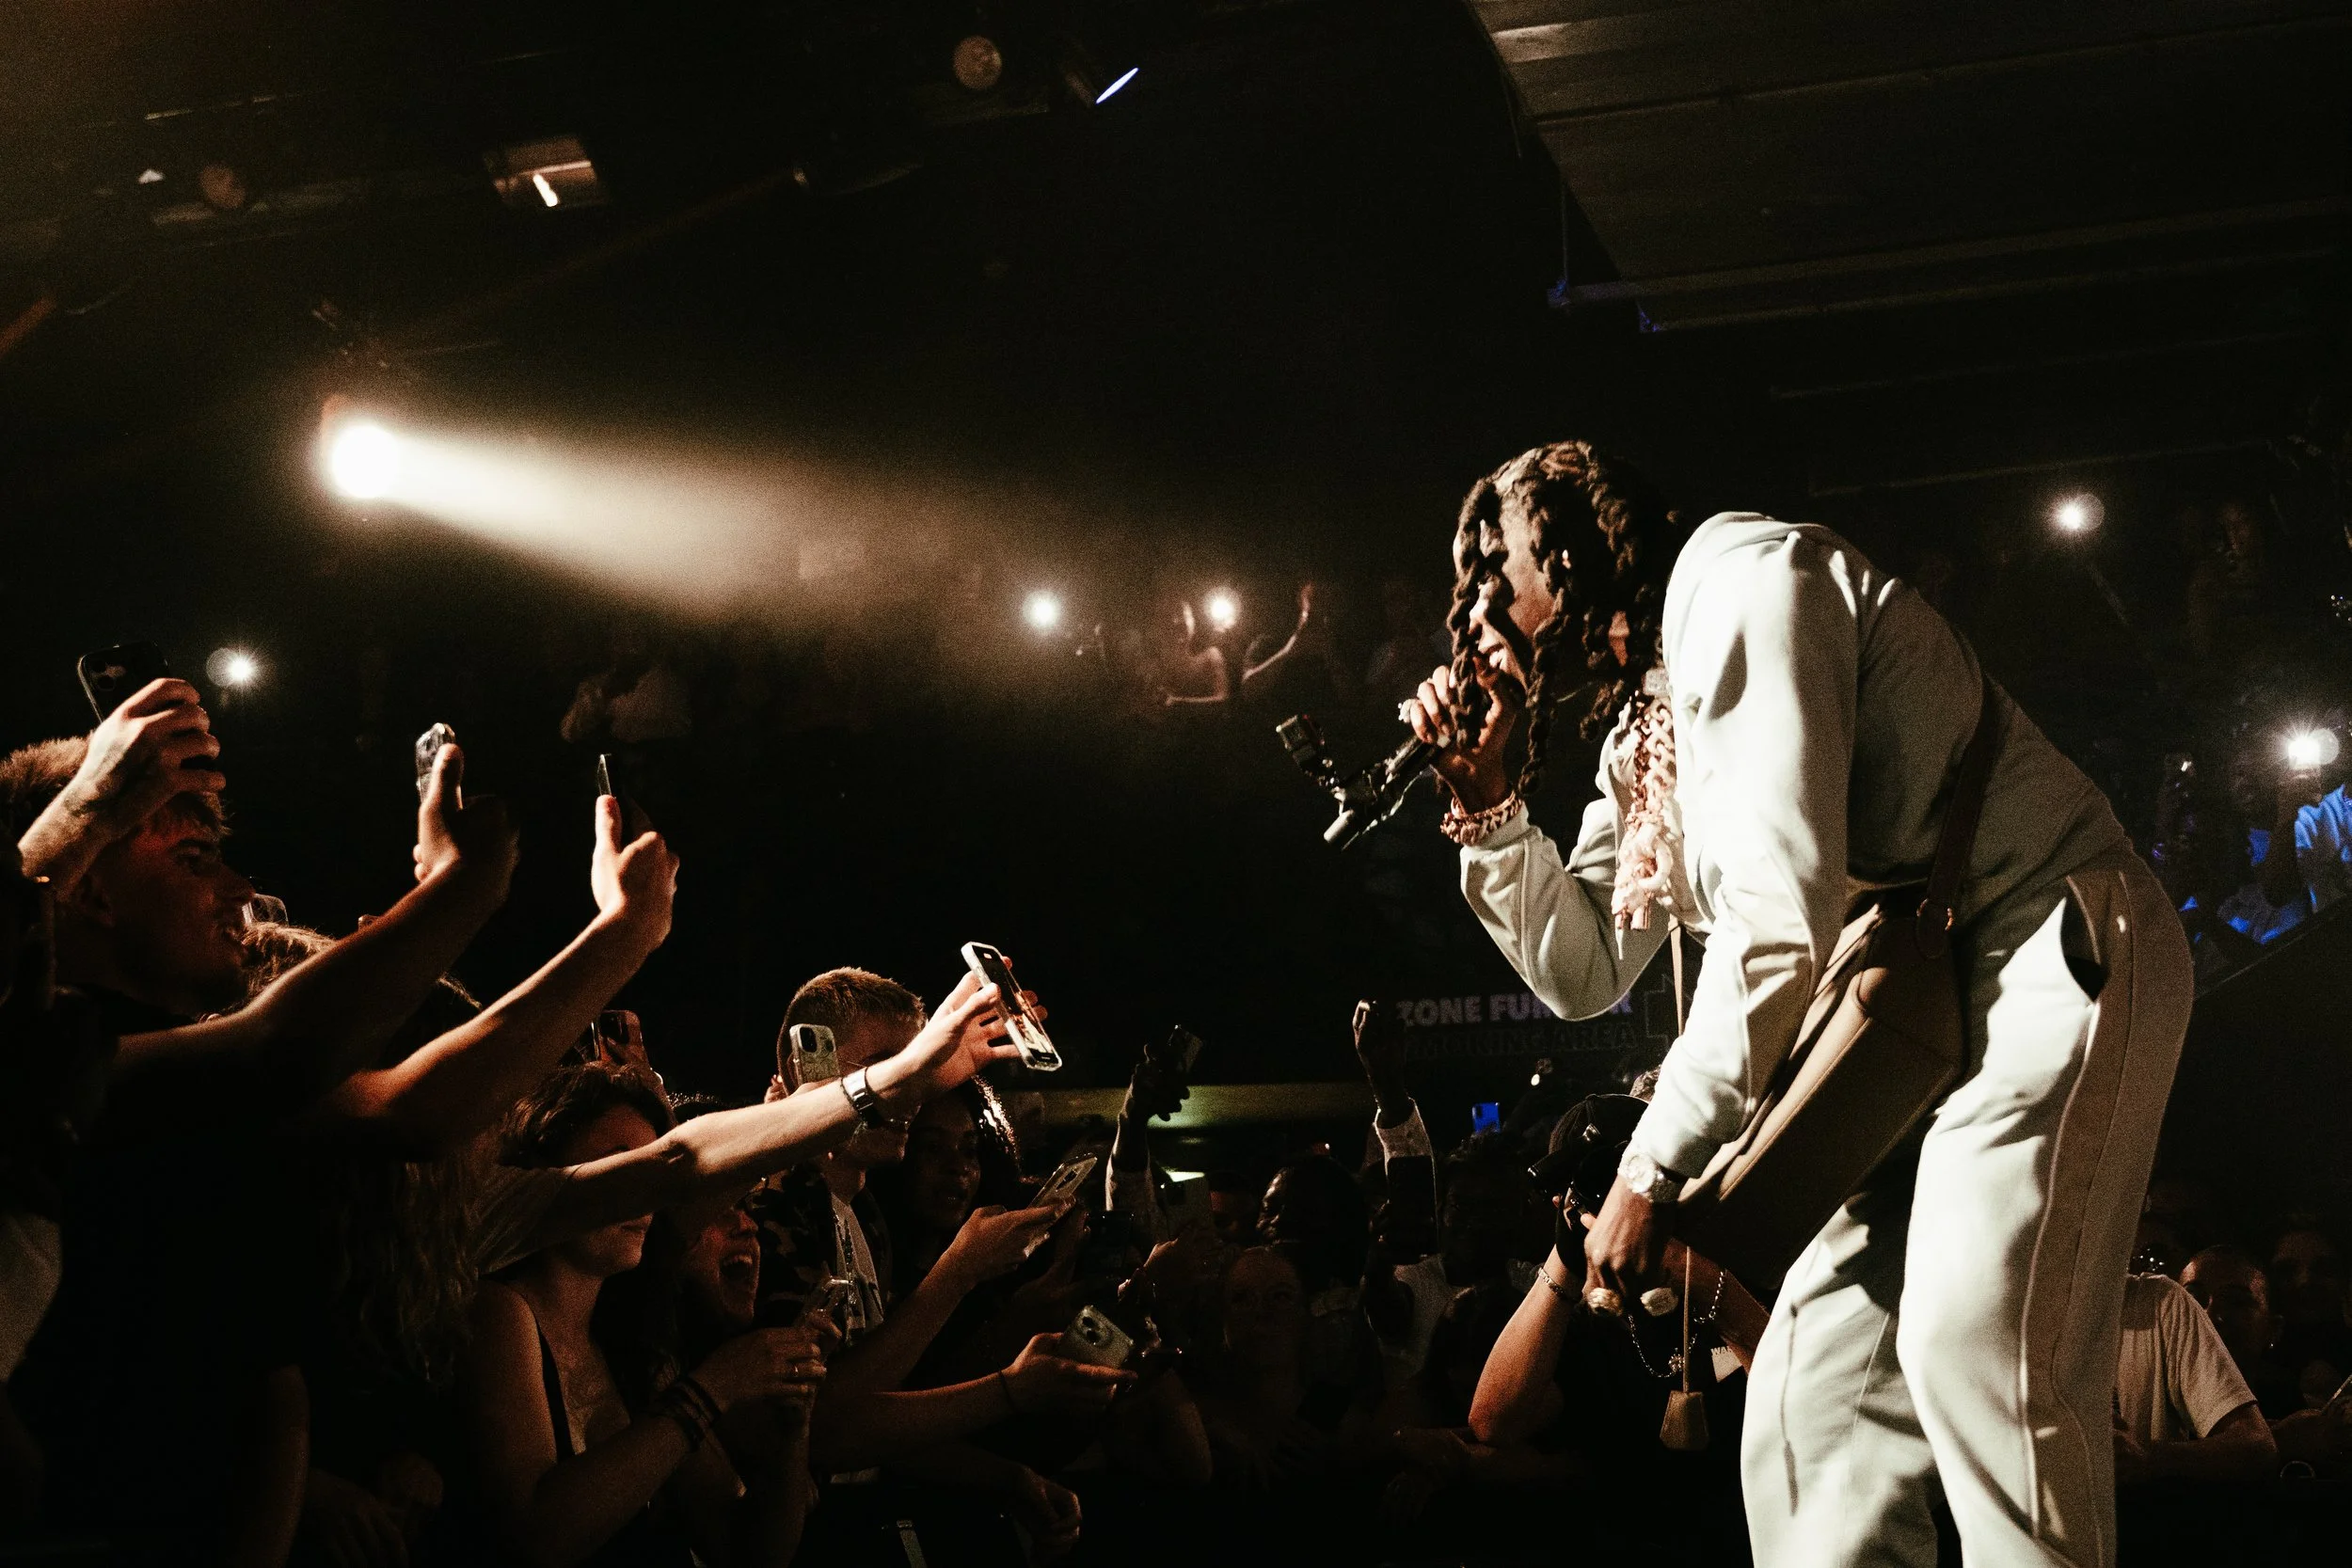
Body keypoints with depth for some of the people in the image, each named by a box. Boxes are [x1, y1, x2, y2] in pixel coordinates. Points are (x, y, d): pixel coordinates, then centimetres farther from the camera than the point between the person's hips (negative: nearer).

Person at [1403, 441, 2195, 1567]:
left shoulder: (1734, 570, -12)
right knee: (1814, 1396, 1)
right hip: (1906, 1018, 10)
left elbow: (1780, 909, -21)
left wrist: (1656, 1167, -18)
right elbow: (1583, 971, 24)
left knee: (1977, 1345, -26)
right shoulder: (1637, 745, 17)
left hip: (2047, 944, -10)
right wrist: (1488, 806, 10)